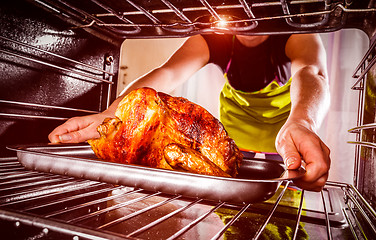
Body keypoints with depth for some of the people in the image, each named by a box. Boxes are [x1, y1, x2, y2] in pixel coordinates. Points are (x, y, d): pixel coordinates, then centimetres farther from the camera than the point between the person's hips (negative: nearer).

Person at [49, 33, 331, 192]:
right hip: (237, 112, 2)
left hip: (288, 116, -1)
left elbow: (310, 71, -51)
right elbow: (167, 74, -39)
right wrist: (107, 116, -55)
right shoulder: (214, 36, -25)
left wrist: (300, 123, -75)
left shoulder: (295, 30, -29)